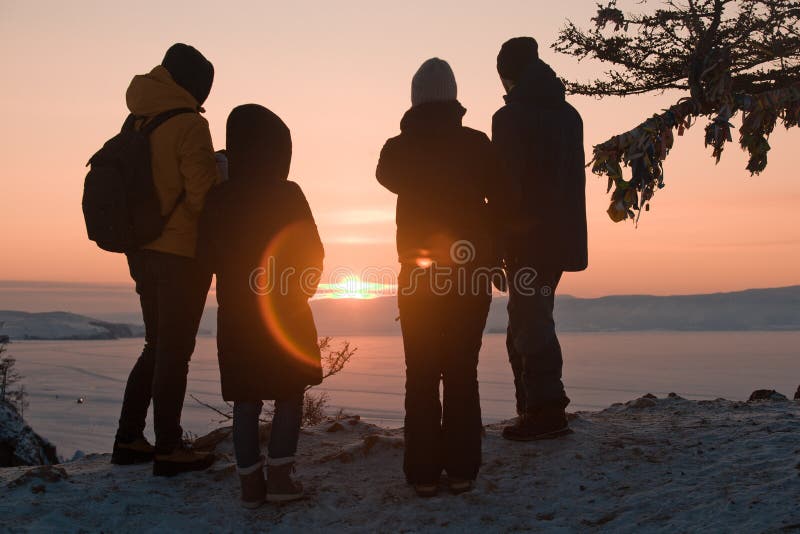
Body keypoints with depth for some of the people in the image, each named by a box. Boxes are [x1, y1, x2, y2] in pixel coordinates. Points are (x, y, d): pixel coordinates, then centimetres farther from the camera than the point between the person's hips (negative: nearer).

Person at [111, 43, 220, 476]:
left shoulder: (138, 122, 10)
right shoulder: (188, 124, -13)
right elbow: (202, 194, -15)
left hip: (143, 249, 7)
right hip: (182, 251, -7)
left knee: (158, 345, 18)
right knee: (175, 350, 1)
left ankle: (129, 440, 23)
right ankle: (168, 449, 8)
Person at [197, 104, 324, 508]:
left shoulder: (218, 198, -3)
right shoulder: (287, 195, -11)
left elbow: (208, 255, 5)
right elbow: (311, 254, -6)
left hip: (236, 313, 3)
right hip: (285, 312, -3)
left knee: (246, 400, 9)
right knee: (290, 396, 9)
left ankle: (251, 482, 10)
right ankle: (278, 476, 3)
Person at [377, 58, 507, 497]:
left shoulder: (399, 149, 0)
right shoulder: (477, 144, -1)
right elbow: (500, 203, 0)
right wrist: (493, 257, 10)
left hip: (418, 277, 0)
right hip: (470, 274, 0)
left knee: (421, 375, 5)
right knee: (462, 372, 6)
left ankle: (424, 473, 6)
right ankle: (461, 470, 8)